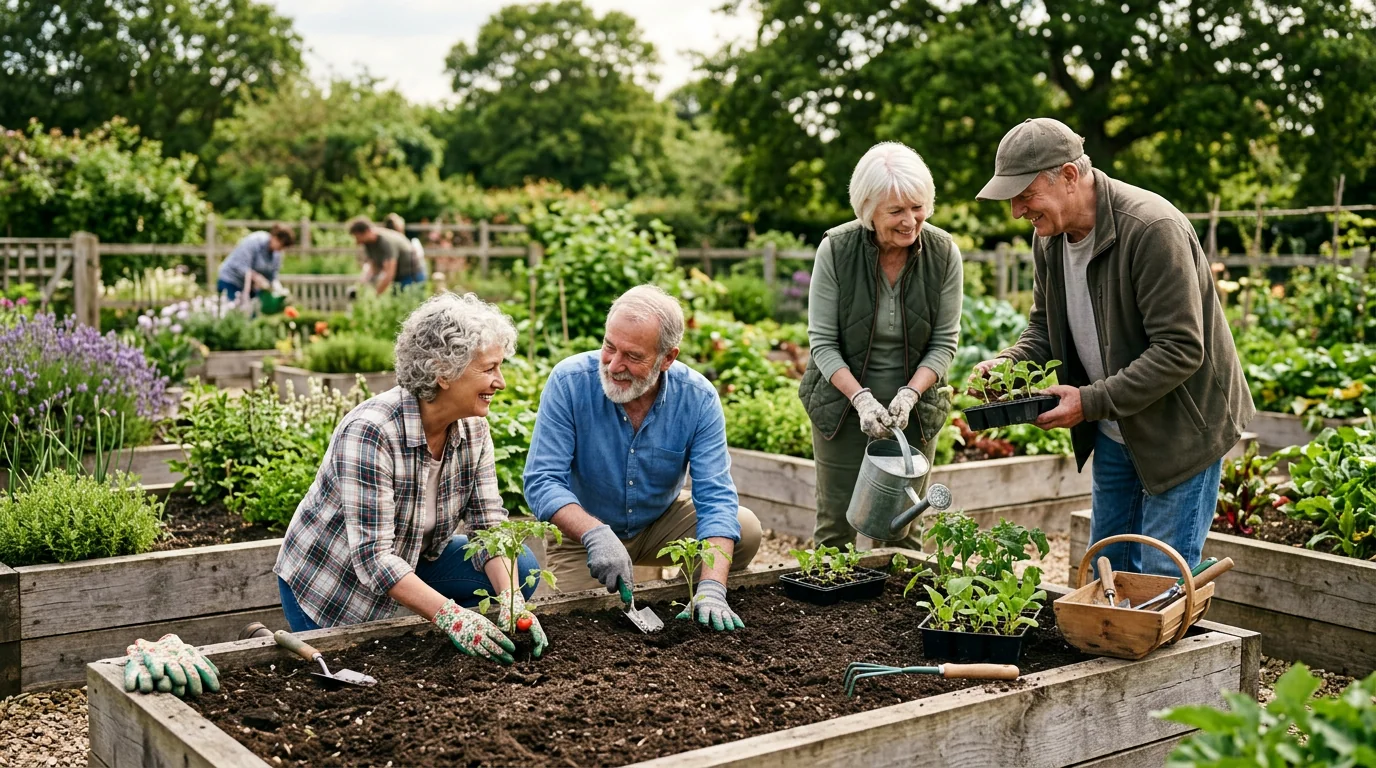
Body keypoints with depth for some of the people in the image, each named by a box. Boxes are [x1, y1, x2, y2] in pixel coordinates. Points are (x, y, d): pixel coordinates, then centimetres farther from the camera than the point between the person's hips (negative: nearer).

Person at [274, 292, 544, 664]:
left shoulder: (473, 426, -11)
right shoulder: (369, 431, -33)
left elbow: (489, 523, -11)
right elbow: (372, 557, -36)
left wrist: (510, 600, -29)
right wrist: (449, 614, -46)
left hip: (409, 561, 6)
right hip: (325, 583, -6)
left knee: (520, 567, -9)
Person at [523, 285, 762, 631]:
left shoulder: (698, 398, -21)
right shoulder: (569, 381, -24)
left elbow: (715, 496, -25)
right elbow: (542, 481, -25)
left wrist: (711, 587, -40)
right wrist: (596, 534, -43)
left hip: (663, 521, 2)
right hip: (583, 532, -1)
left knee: (745, 530, -19)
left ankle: (702, 606, 8)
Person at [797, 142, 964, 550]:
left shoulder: (943, 253, -10)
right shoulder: (836, 249, -14)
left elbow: (945, 342, -4)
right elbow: (822, 343, -11)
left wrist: (910, 394, -19)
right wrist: (861, 398, -23)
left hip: (914, 407, 1)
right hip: (843, 402, -1)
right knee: (835, 527, 4)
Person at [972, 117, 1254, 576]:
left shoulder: (1152, 229, -27)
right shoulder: (1049, 236, -1)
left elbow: (1180, 350, -29)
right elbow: (1045, 328, 11)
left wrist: (1092, 401, -30)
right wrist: (1009, 362, -10)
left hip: (1180, 429, -8)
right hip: (1112, 432, 8)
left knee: (1162, 581, -3)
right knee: (1106, 571, 17)